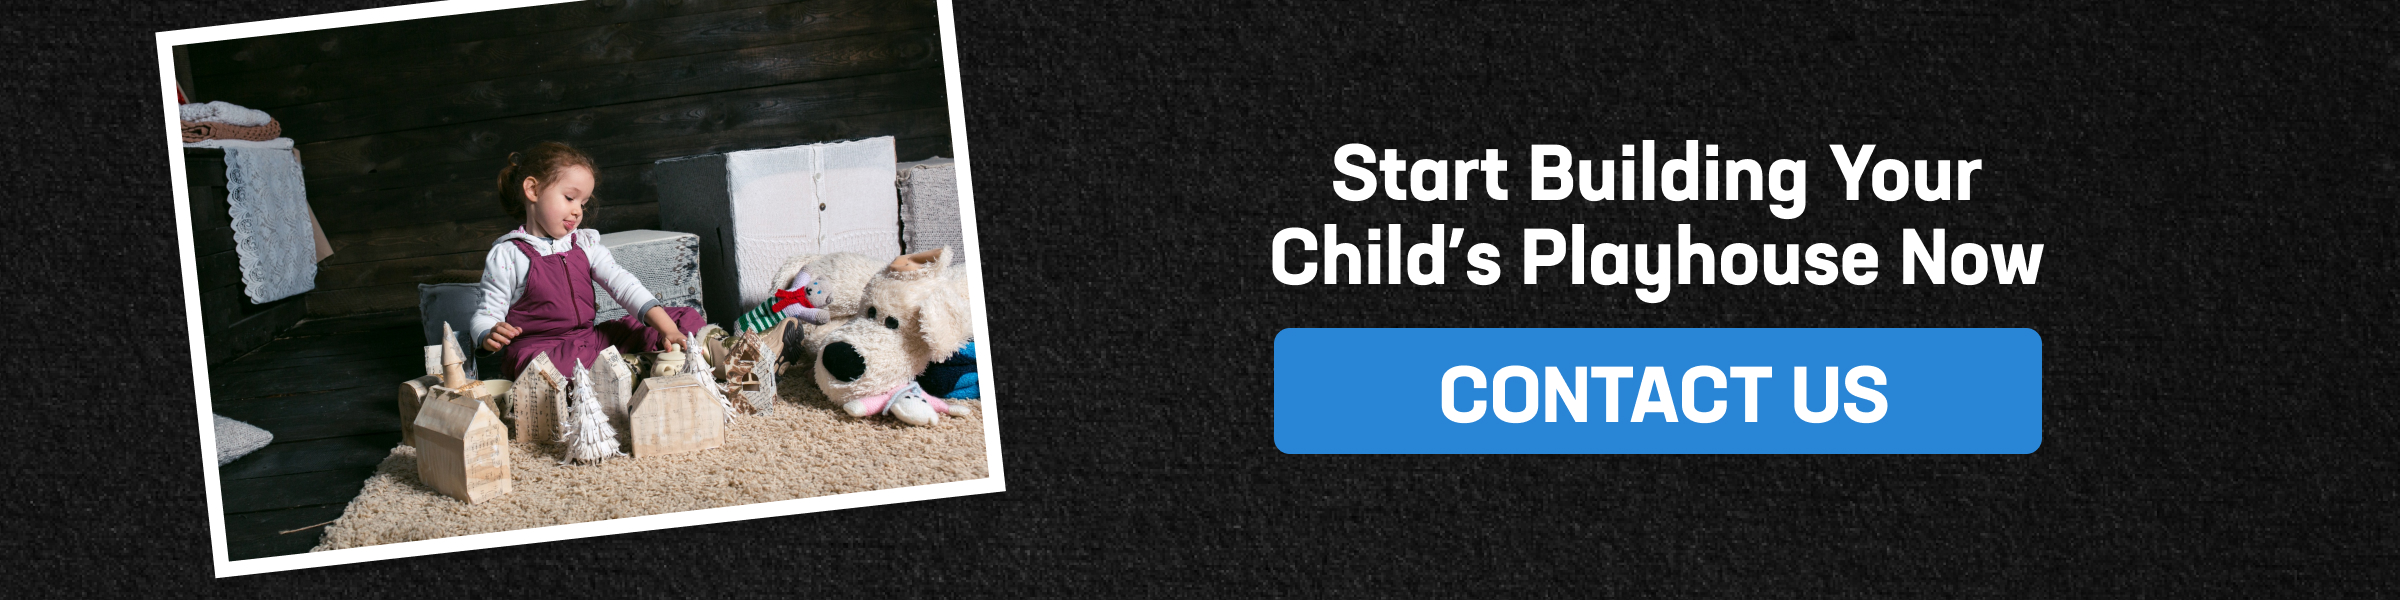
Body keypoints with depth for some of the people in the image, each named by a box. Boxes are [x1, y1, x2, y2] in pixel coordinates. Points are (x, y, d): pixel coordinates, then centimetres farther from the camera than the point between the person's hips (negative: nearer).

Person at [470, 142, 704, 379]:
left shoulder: (585, 244, 13)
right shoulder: (507, 256, -1)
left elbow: (623, 284, 2)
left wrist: (667, 329, -12)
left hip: (591, 339, 6)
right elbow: (487, 314, -1)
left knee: (686, 317, -2)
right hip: (538, 347, -6)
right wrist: (489, 337, -27)